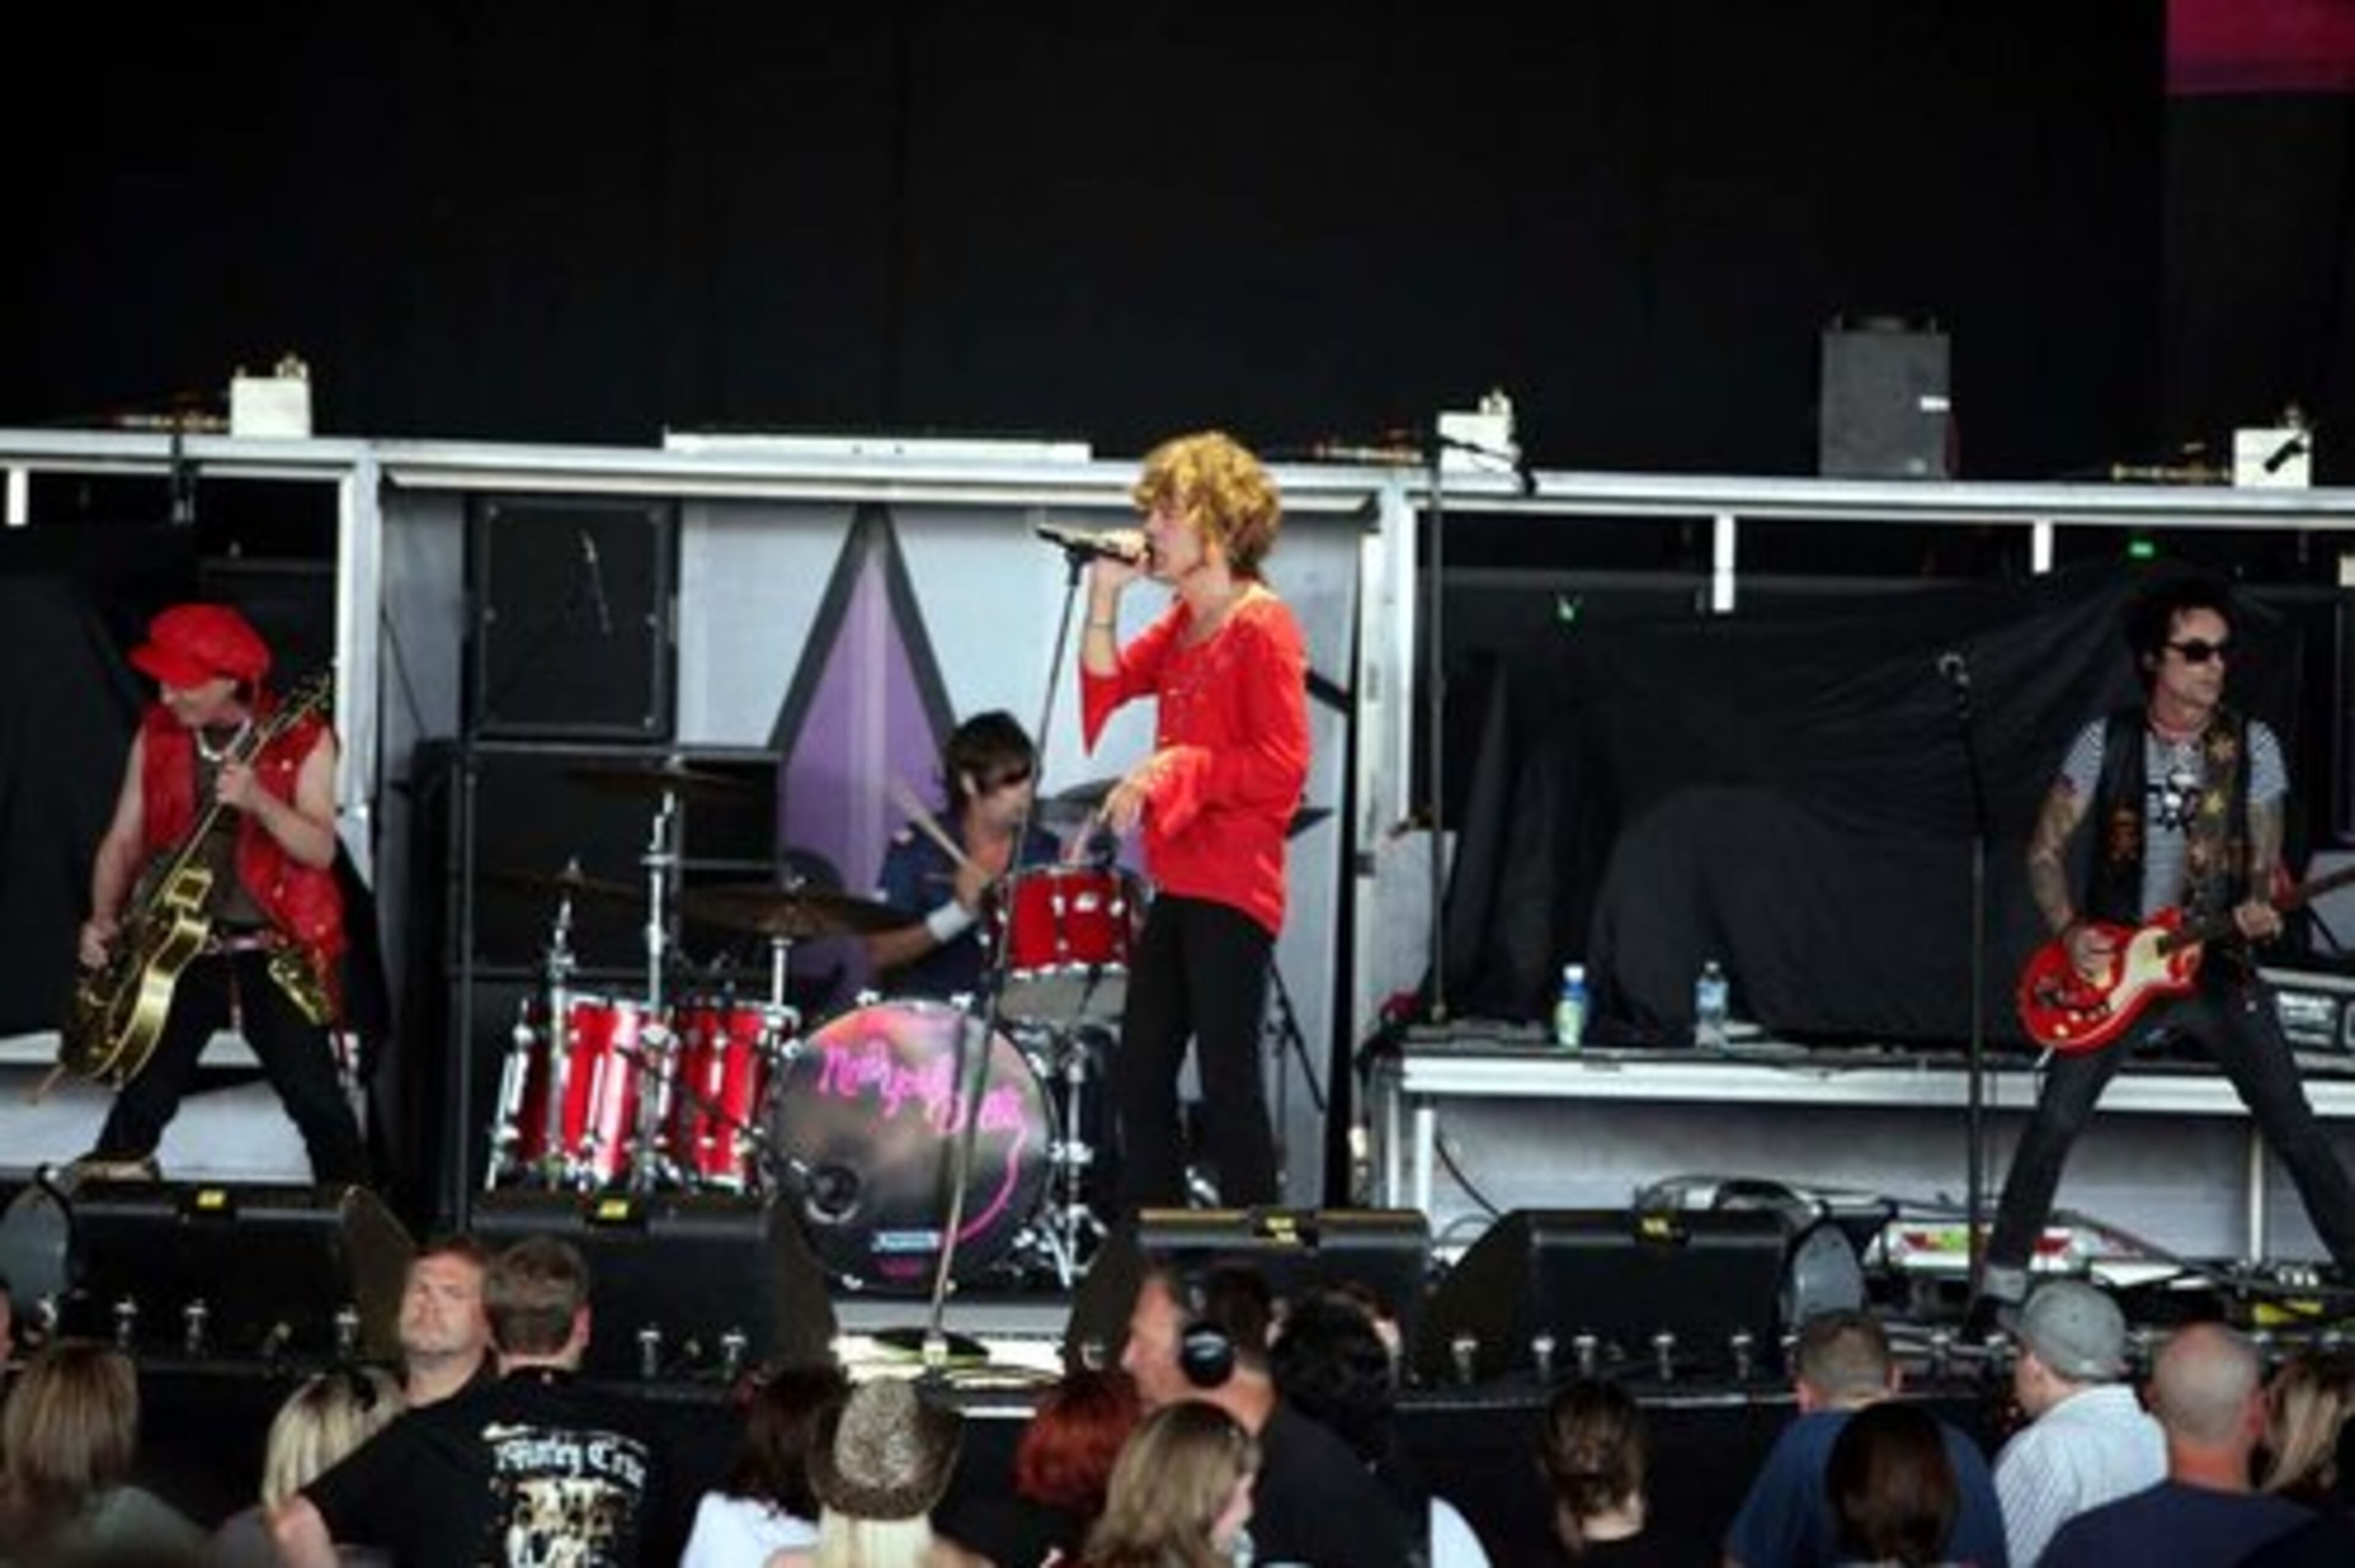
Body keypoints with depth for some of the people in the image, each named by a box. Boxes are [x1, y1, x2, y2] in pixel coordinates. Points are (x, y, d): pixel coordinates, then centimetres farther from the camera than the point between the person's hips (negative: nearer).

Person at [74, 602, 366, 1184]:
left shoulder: (302, 741, -7)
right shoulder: (156, 737, 4)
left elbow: (320, 851, -13)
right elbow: (124, 840, 7)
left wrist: (258, 801, -30)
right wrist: (103, 919, -9)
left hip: (274, 950, -3)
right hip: (178, 946, 3)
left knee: (319, 1105, -10)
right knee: (141, 1107, -2)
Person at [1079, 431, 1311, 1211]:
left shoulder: (1262, 627, -11)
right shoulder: (1183, 624, 16)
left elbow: (1283, 765, -16)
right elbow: (1107, 681, 6)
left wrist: (1174, 769, -18)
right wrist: (1105, 593, -2)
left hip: (1232, 891, -9)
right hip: (1178, 884, 9)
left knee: (1227, 1081, -6)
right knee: (1139, 1079, 11)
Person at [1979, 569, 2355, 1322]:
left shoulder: (2252, 746, -1)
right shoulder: (2107, 742, -2)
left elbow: (2266, 864, 3)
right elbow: (2046, 850, 3)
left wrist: (2261, 911, -19)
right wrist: (2071, 932, -12)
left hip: (2219, 969, 0)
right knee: (2053, 1124, -6)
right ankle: (2003, 1279, 6)